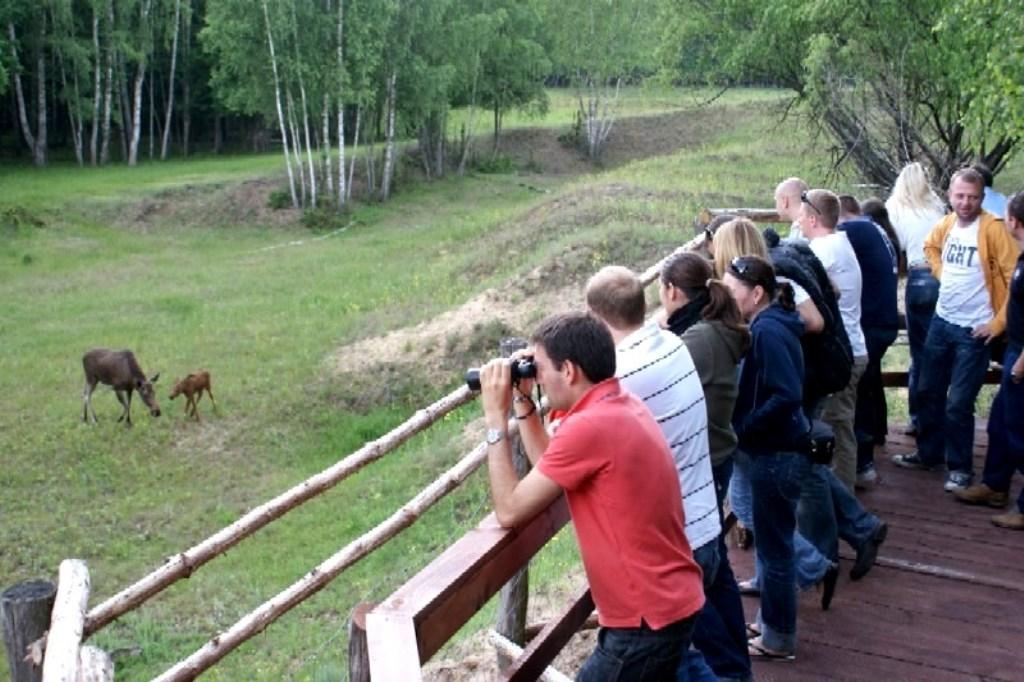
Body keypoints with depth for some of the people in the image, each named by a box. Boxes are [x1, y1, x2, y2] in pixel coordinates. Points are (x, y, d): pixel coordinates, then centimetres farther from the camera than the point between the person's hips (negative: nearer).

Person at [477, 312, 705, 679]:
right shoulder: (623, 406, 5)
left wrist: (495, 416, -11)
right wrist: (523, 404, 7)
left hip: (649, 619, -9)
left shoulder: (589, 426, -24)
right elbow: (554, 470, 14)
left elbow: (509, 511, -16)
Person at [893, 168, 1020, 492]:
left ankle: (960, 467, 15)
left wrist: (999, 322, -17)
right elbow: (930, 246, 27)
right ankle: (928, 453, 33)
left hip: (973, 330, -6)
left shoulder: (993, 228, -17)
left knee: (958, 403, -2)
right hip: (941, 322, 7)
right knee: (930, 392, 16)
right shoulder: (945, 224, 3)